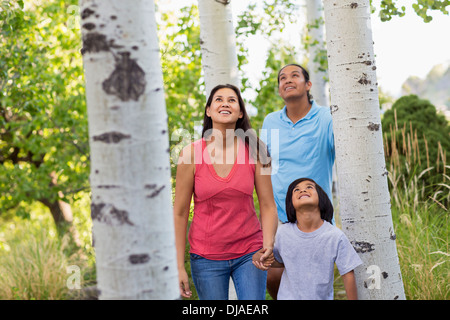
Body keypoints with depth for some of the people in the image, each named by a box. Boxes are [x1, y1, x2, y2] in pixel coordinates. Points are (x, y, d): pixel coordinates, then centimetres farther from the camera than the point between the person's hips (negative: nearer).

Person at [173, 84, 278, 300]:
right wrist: (179, 267, -6)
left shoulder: (254, 151, -3)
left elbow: (267, 205, 0)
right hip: (207, 257, -1)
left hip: (249, 253, 1)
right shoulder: (191, 154, -7)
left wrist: (268, 243, -17)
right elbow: (180, 213, -4)